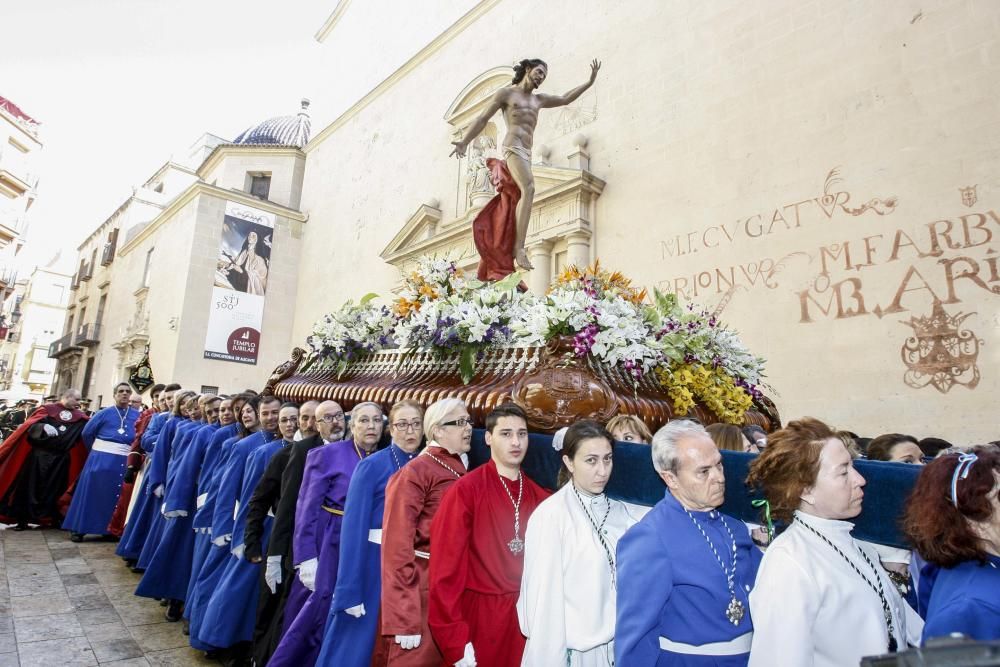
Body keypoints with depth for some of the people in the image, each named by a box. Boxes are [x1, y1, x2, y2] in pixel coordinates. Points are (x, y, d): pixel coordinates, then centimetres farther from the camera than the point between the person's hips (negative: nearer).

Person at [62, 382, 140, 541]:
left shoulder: (137, 415, 3)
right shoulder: (105, 413, 1)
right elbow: (87, 433, 8)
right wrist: (96, 449, 14)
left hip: (124, 461, 1)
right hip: (101, 459, -1)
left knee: (115, 496, 8)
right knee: (92, 492, 3)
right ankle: (78, 528, 15)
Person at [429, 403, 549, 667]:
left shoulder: (540, 497, 0)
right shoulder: (466, 490, -14)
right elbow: (446, 567, -14)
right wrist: (454, 640, -14)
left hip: (528, 615, 4)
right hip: (480, 616, -4)